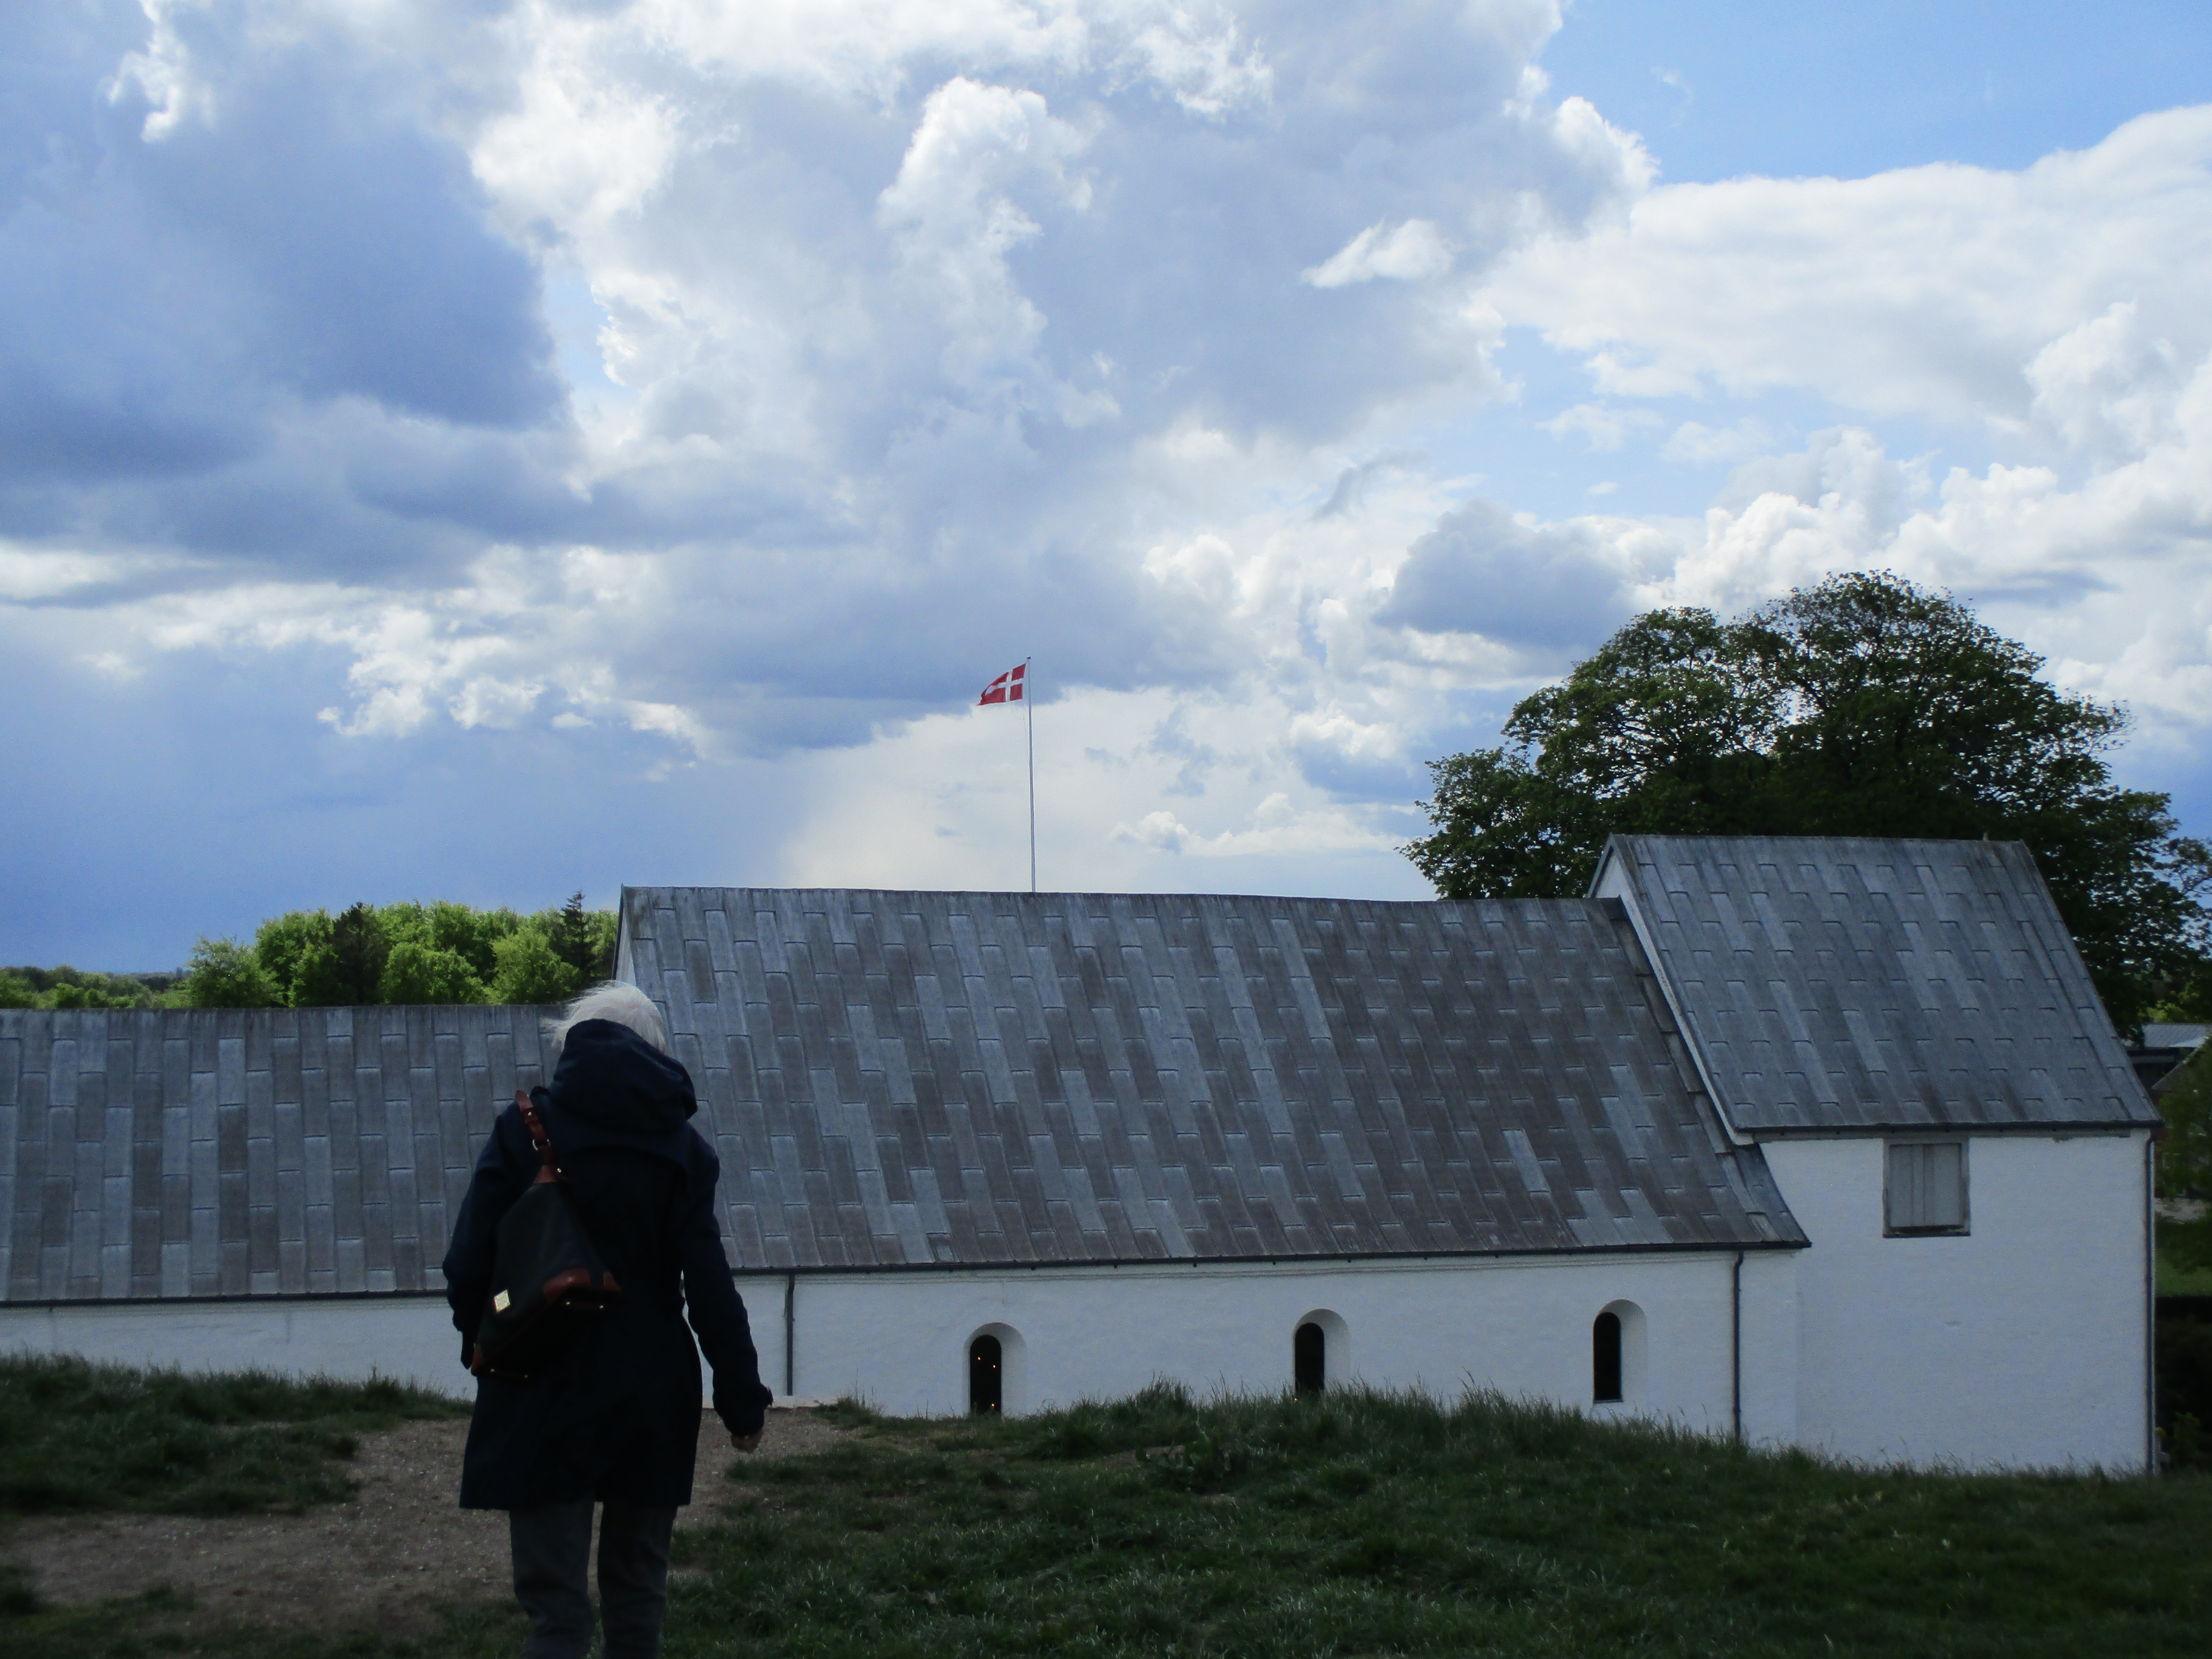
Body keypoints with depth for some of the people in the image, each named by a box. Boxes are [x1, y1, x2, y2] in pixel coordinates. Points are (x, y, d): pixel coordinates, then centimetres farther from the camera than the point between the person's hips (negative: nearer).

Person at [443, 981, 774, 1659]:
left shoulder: (524, 1128, -5)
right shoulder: (680, 1147, -1)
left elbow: (468, 1265, -8)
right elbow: (710, 1285, -5)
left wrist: (482, 1341, 10)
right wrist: (742, 1394, 1)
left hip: (544, 1397, -2)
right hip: (651, 1398, 2)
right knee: (637, 1597, 15)